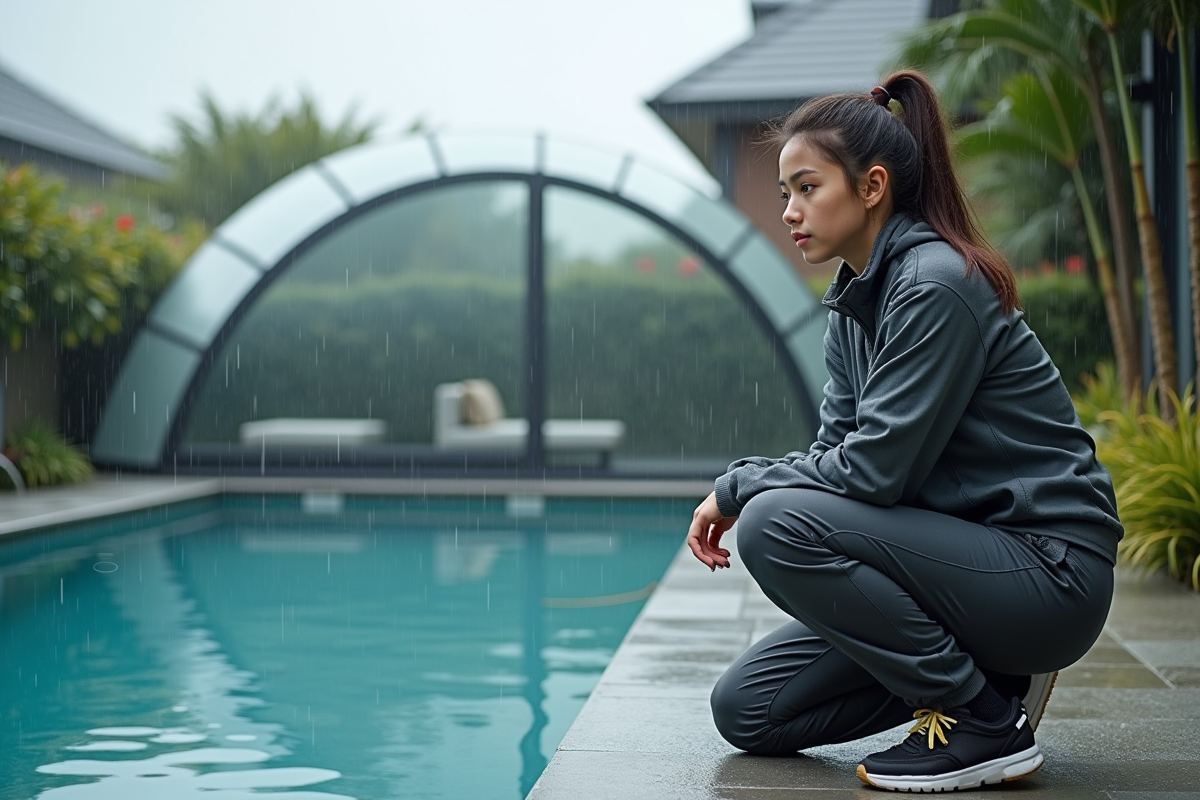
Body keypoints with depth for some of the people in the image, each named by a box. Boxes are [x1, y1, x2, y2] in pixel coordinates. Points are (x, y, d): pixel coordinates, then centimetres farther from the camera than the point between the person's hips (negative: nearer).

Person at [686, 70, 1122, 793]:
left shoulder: (936, 284, -19)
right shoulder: (856, 300, 9)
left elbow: (879, 467, -22)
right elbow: (839, 453, 9)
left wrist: (741, 487, -11)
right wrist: (745, 484, -10)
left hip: (1047, 569, -9)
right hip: (968, 554, 9)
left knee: (777, 524, -26)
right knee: (746, 711, 3)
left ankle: (985, 721, -12)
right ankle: (980, 673, 11)